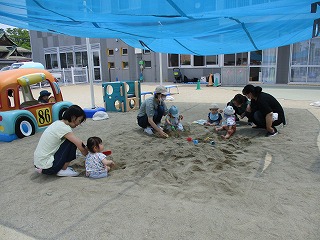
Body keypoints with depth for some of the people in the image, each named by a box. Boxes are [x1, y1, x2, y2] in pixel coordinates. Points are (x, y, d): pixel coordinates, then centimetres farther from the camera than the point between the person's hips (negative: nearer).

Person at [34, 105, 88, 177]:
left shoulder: (58, 123, 8)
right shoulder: (63, 128, -20)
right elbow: (80, 146, -19)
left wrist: (84, 148, 13)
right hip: (47, 167, -9)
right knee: (72, 143, -10)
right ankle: (63, 170, -1)